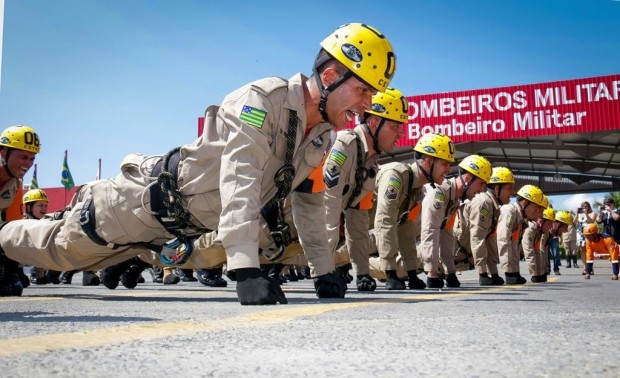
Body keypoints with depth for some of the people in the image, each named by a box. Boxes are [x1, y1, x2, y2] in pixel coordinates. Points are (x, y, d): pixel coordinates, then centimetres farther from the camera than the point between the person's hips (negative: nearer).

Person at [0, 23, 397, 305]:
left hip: (191, 224, 7)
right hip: (150, 200, -7)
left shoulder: (322, 132, -3)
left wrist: (324, 272, 2)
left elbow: (309, 202, 5)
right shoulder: (262, 98, -29)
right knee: (57, 248, 14)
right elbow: (240, 184, -40)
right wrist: (247, 271, -46)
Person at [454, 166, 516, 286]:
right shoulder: (483, 202, -22)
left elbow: (491, 238, 8)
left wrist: (494, 274, 5)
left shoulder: (495, 206, 6)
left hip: (461, 248, 9)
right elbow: (477, 238, -28)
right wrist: (482, 274, -28)